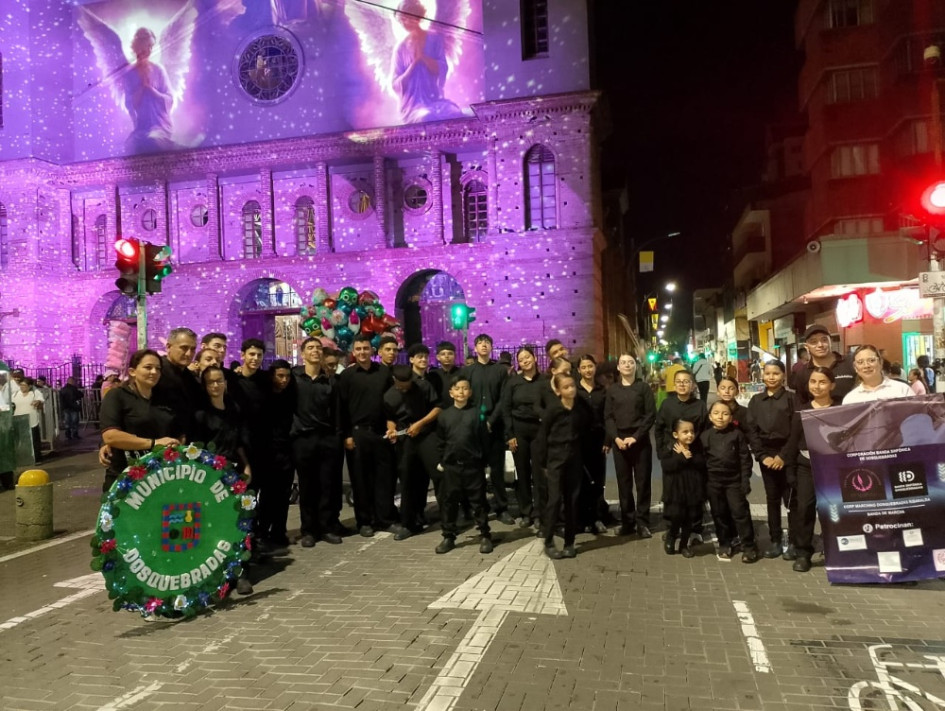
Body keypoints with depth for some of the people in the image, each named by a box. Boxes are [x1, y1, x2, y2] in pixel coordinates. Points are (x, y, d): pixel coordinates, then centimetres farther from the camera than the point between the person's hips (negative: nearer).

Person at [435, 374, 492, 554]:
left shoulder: (476, 413, -3)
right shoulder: (444, 415, 4)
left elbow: (482, 439, -2)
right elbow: (440, 441, 9)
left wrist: (481, 458, -5)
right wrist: (441, 461, 8)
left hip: (473, 464, -2)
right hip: (451, 465, 2)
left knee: (478, 501, 6)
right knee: (449, 501, 9)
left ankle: (485, 536, 17)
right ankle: (448, 537, 21)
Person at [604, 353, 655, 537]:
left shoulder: (644, 387, 3)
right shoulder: (612, 390, 9)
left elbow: (651, 415, -3)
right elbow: (608, 417, 5)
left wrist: (635, 437, -12)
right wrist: (616, 438, -9)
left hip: (640, 440, -2)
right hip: (619, 440, 2)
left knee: (642, 481, 0)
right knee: (623, 482, 4)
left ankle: (642, 522, 6)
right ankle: (627, 521, 11)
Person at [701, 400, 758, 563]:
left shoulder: (737, 434, -5)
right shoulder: (705, 436, 0)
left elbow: (745, 459, -4)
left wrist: (745, 481, -8)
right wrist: (704, 483, 1)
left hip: (734, 480, -2)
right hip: (713, 481, 2)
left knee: (740, 512, -2)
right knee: (719, 514, 11)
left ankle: (748, 546, 9)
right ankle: (725, 544, 25)